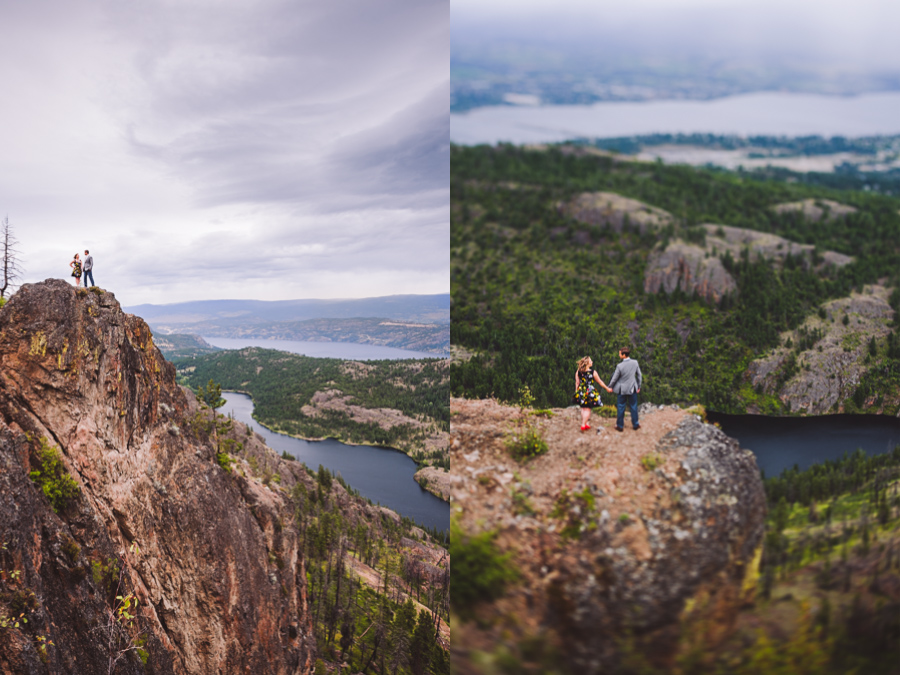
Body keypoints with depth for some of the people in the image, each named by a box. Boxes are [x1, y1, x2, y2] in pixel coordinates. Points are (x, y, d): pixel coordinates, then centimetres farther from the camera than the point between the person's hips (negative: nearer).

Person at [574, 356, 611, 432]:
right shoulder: (592, 372, -12)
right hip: (589, 391, -3)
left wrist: (576, 391, 10)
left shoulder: (578, 372, -5)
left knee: (583, 408, 15)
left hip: (581, 392, 3)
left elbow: (577, 383, -1)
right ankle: (584, 424, 5)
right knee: (587, 409, 6)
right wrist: (607, 388, 11)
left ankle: (587, 423, 21)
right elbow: (599, 382, -2)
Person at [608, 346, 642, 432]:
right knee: (633, 406, 17)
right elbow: (639, 375, 1)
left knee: (620, 407, 10)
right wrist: (639, 386, 15)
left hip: (622, 389, -3)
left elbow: (614, 378, -11)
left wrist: (610, 387, 6)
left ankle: (620, 425, 19)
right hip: (632, 389, 3)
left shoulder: (620, 366, -23)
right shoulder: (635, 363, -11)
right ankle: (635, 424, 27)